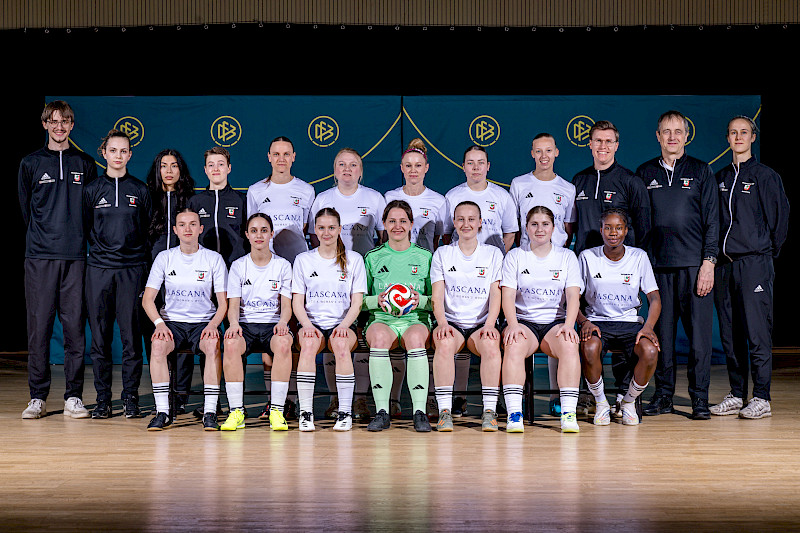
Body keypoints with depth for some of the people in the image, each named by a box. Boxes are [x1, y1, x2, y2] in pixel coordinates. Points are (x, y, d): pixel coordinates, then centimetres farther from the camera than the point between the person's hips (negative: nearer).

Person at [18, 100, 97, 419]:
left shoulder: (85, 165, 12)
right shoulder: (31, 164, 10)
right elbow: (26, 210, 14)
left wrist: (75, 236, 7)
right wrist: (43, 236, 10)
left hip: (75, 256, 0)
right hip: (39, 257, 0)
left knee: (75, 327, -1)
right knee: (39, 326, -1)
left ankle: (73, 397, 5)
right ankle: (38, 397, 7)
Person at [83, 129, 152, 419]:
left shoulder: (140, 190, 9)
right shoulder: (92, 189, 9)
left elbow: (148, 230, 12)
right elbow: (84, 229, 14)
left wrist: (143, 259, 6)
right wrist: (98, 250, 7)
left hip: (132, 268, -1)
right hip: (99, 269, 1)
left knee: (131, 334, -2)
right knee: (100, 335, 2)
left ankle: (131, 397, 6)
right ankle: (102, 398, 10)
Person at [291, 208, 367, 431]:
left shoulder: (354, 260, 9)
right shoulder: (303, 260, 11)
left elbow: (357, 303, 4)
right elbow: (297, 302, 6)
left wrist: (343, 325, -14)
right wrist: (307, 325, -13)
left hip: (342, 324, 0)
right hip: (312, 323, 1)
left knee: (341, 344, -35)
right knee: (309, 344, -34)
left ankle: (345, 413, -28)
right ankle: (305, 412, -29)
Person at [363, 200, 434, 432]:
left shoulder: (425, 257, 14)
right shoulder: (373, 258, 14)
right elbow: (359, 300, 12)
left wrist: (420, 300, -10)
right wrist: (377, 300, -9)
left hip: (416, 319, 0)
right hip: (381, 319, 1)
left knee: (416, 336, -37)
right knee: (379, 335, -36)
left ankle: (420, 412, -33)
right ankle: (382, 412, -32)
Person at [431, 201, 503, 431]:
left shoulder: (493, 254, 12)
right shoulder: (442, 254, 12)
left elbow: (496, 294, 3)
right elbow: (436, 296, 3)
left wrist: (489, 324, -15)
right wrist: (442, 323, -16)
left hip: (481, 324, 0)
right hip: (451, 323, 0)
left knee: (490, 343, -35)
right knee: (445, 342, -35)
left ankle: (489, 411, -28)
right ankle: (445, 411, -29)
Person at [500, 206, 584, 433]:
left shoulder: (567, 256, 12)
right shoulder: (514, 256, 10)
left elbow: (573, 295, 1)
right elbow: (508, 296, -1)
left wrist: (568, 325, -18)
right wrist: (513, 325, -20)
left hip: (555, 322, 1)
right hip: (524, 321, -1)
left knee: (569, 345, -32)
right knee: (514, 346, -34)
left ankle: (569, 414, -31)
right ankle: (514, 414, -35)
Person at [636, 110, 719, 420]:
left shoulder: (701, 171, 7)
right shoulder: (645, 173, 12)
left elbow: (712, 220, 4)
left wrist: (708, 262, -5)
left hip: (695, 264, -2)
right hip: (658, 265, 2)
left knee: (699, 333, -2)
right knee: (662, 332, 4)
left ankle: (699, 399, 7)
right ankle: (663, 396, 13)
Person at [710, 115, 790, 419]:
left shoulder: (766, 176, -1)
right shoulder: (720, 178, 14)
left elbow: (780, 217, 2)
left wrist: (767, 251, 6)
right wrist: (715, 257, 12)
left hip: (754, 263, -5)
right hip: (723, 265, 5)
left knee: (757, 334, -6)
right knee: (730, 334, 7)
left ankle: (761, 399, 1)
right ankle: (736, 396, 15)